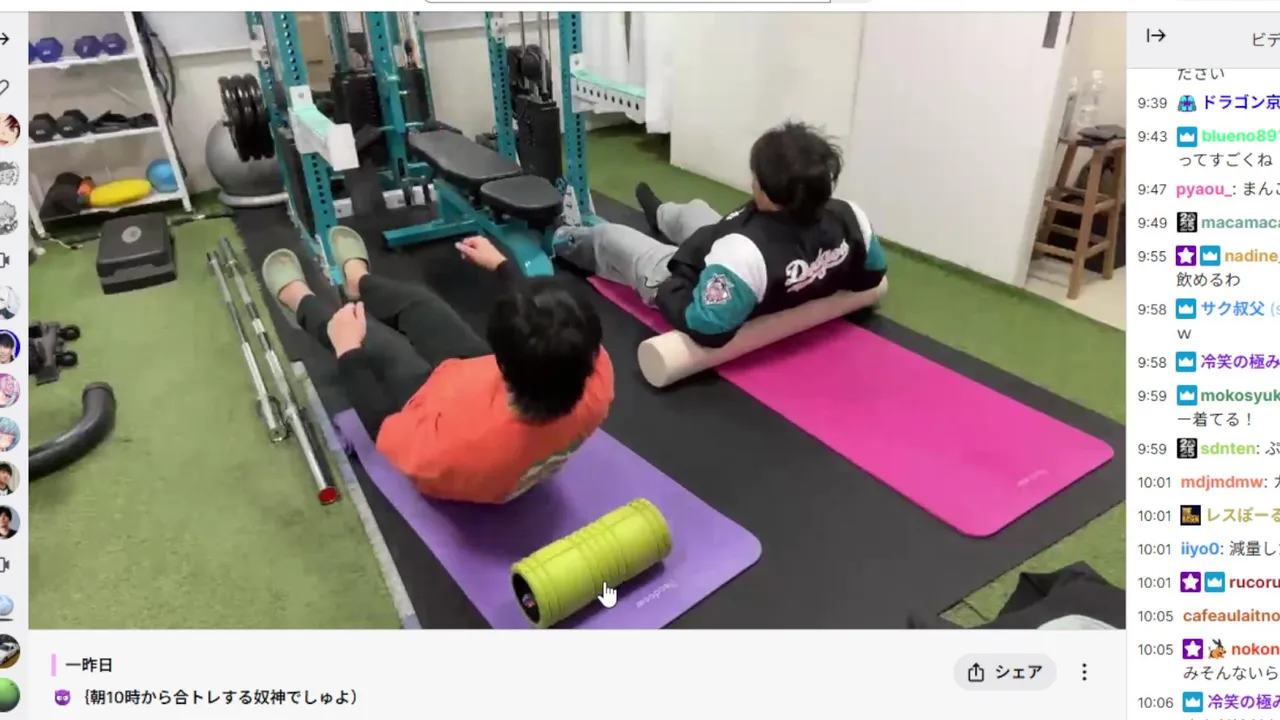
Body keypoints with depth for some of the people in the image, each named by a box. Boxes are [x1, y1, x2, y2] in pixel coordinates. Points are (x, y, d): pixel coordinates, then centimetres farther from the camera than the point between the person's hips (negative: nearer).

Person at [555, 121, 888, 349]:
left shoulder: (745, 251, -46)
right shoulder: (848, 218, -24)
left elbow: (704, 328, -41)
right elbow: (872, 275, -6)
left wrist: (665, 289, -23)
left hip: (688, 289, -6)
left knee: (609, 236, 18)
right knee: (694, 210, 32)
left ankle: (563, 240, 54)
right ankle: (659, 215, 70)